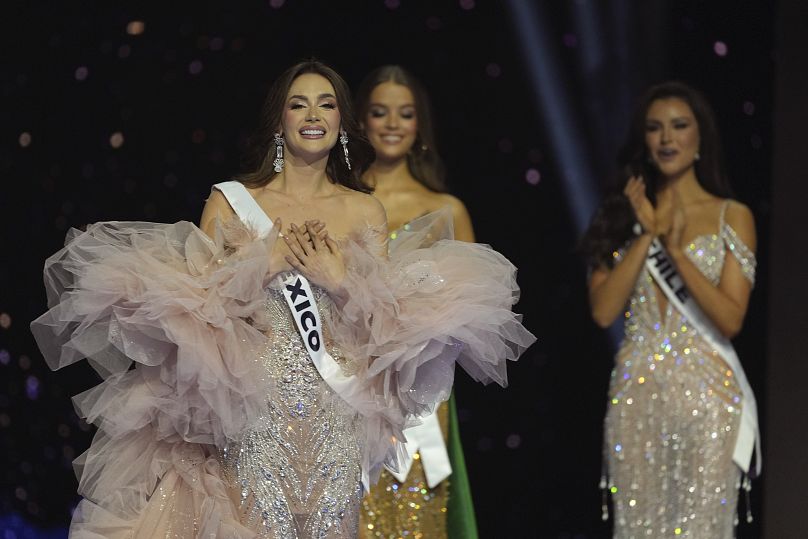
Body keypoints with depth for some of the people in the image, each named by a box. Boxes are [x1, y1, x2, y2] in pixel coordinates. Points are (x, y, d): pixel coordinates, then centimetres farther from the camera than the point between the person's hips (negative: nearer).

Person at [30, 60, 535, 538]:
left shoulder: (366, 211, 10)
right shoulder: (231, 201, 6)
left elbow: (387, 319, 6)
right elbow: (196, 301, -2)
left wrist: (338, 277, -8)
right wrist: (267, 262, -10)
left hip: (338, 414, 2)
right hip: (256, 410, -1)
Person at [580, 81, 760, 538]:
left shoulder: (732, 217, 1)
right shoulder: (624, 214, 8)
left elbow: (730, 320, -8)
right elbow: (604, 311, -3)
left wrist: (676, 249, -14)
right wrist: (647, 234, -9)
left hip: (706, 394, -2)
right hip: (636, 393, 3)